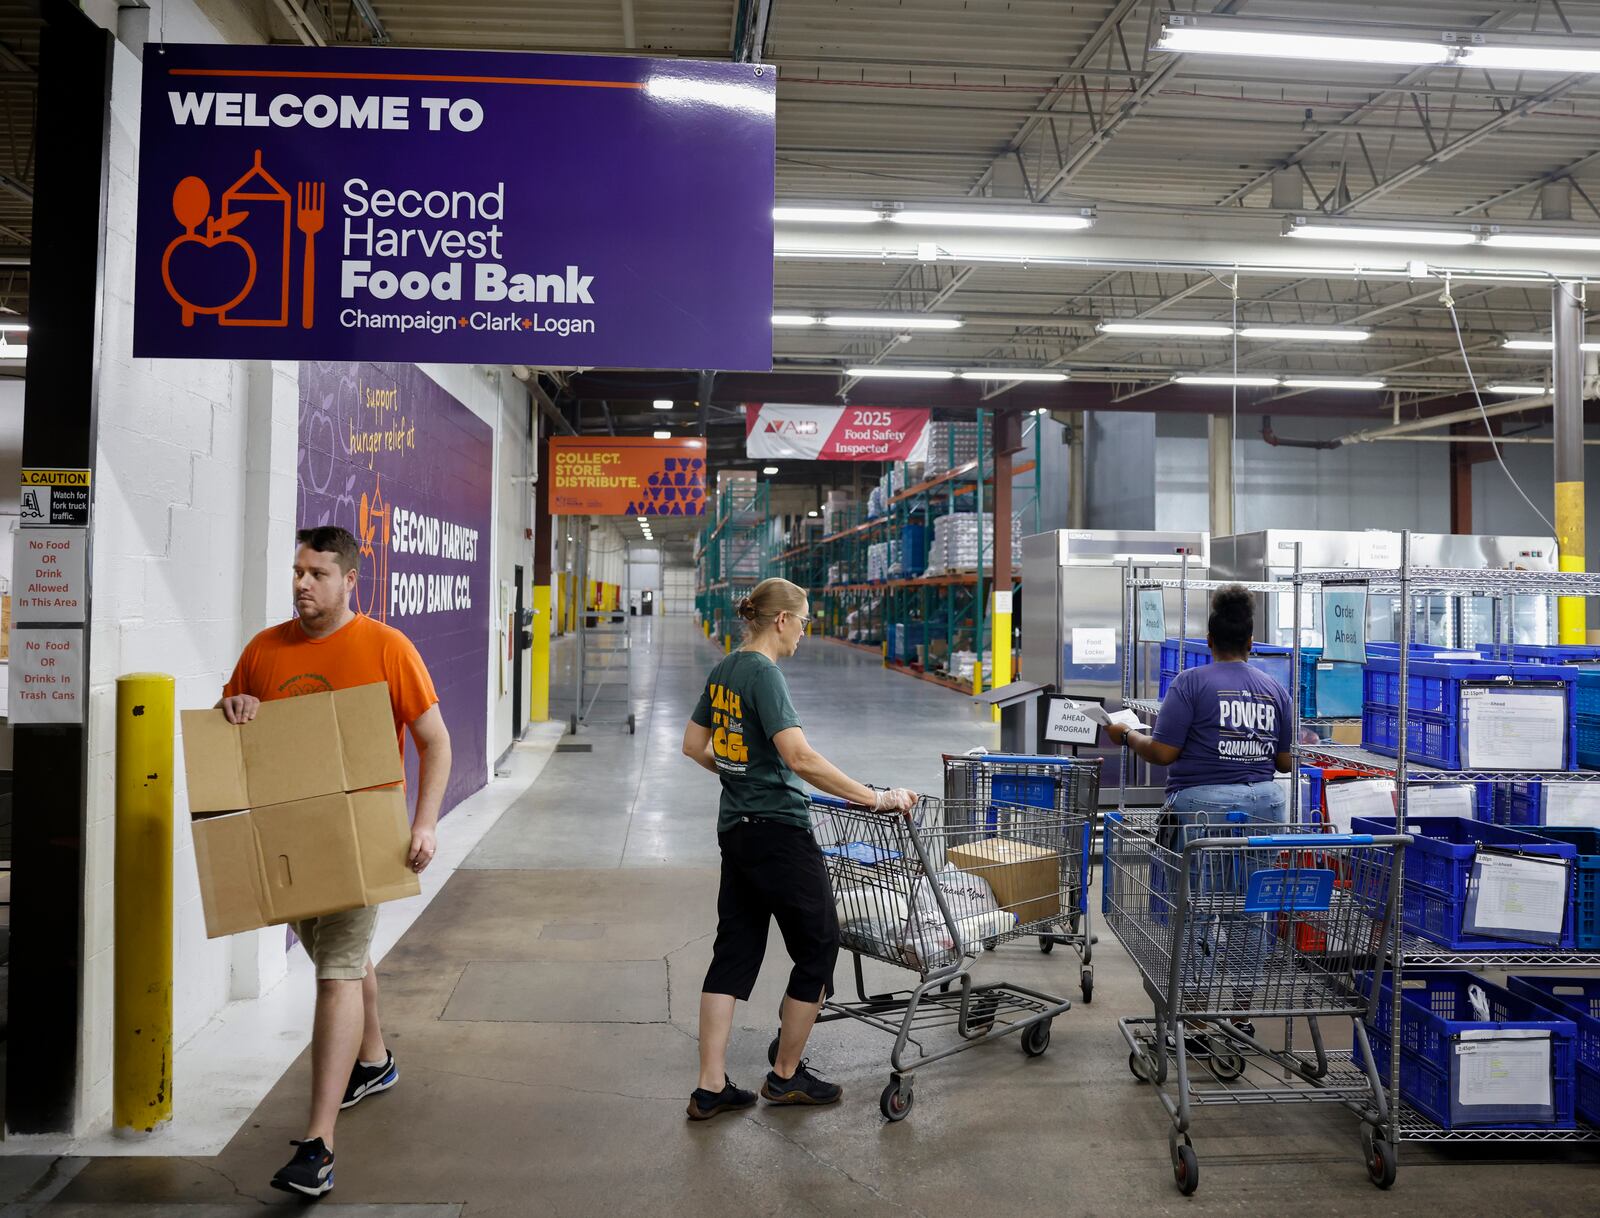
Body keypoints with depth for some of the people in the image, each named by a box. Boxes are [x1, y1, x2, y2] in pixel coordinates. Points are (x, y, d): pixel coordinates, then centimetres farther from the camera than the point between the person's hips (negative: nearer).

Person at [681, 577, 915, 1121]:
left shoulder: (723, 671, 9)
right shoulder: (764, 673, -18)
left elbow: (693, 745, 18)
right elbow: (800, 758, -28)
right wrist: (875, 798, -25)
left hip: (736, 828, 9)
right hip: (779, 830, -9)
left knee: (734, 952, 11)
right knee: (818, 946, 8)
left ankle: (711, 1088, 14)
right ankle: (787, 1076, 20)